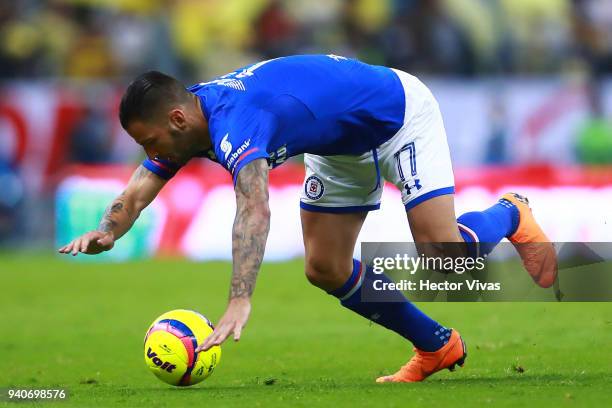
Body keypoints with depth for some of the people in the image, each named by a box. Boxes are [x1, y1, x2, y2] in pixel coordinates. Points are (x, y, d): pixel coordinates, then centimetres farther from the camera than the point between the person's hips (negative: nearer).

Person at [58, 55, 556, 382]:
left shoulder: (233, 122, -40)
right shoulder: (182, 122, -13)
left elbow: (255, 211, -55)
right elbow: (136, 195, -14)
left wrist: (240, 303, -65)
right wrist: (106, 233, -38)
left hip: (399, 107, -9)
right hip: (344, 145, 9)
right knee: (326, 270, 3)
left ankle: (509, 216, 17)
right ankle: (437, 346, 18)